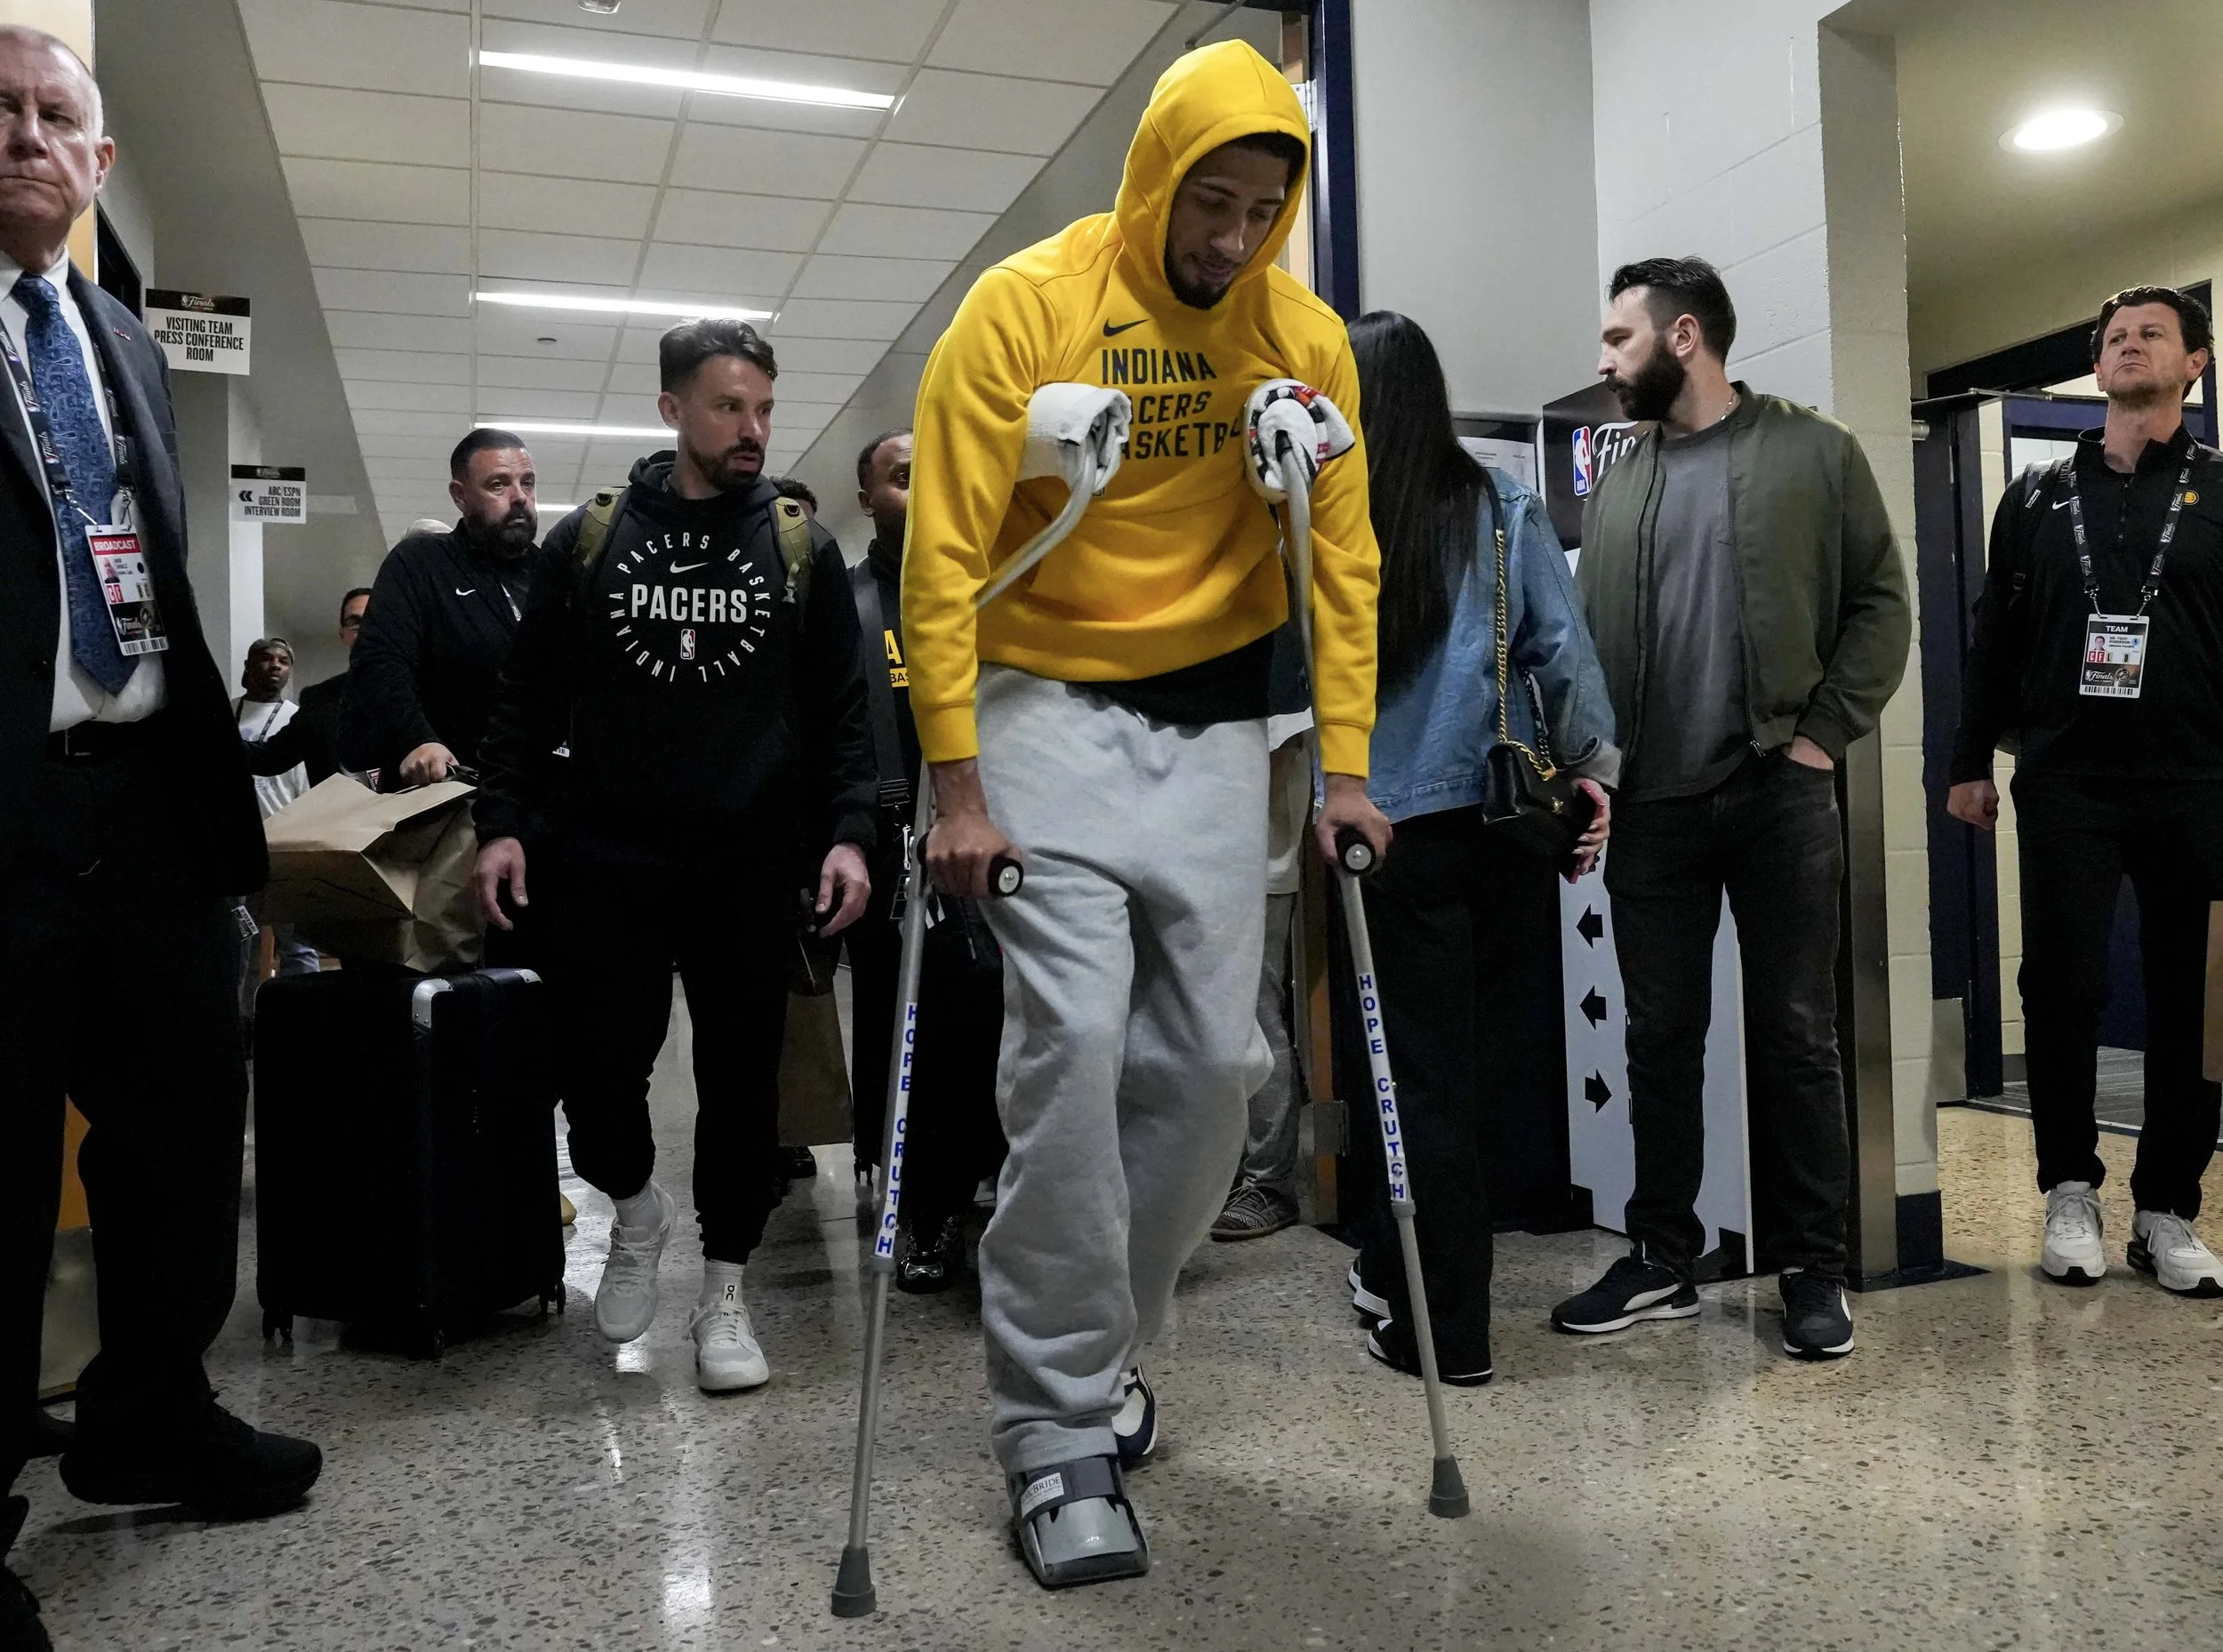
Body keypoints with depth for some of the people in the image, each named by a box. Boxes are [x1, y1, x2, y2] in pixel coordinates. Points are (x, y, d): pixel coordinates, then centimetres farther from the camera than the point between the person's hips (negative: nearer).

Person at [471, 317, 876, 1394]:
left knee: (740, 1076, 5)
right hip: (607, 857, 1)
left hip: (751, 862, 0)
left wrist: (847, 833, -7)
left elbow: (840, 706, 4)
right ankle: (634, 1206, 33)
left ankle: (724, 1294, 20)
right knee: (598, 1061, 1)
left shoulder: (800, 548, 5)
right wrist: (503, 819, 0)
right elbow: (530, 695, 9)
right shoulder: (587, 539, 6)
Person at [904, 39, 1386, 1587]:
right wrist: (959, 781, -18)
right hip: (1049, 701, -4)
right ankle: (1061, 1428, -1)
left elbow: (1341, 557, 4)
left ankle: (1102, 1348, 23)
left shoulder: (1306, 337, 2)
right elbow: (945, 551, -13)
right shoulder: (1025, 306, -10)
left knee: (1210, 1060, 1)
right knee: (1073, 1044, -14)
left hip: (1213, 719, 4)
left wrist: (1346, 764, -2)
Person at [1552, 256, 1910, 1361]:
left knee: (1794, 1036, 3)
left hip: (1780, 793, -3)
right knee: (1660, 1037, 8)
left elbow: (1880, 603, 1)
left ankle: (1812, 1269, 15)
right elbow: (1587, 639, 13)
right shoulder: (1614, 487, 13)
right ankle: (1661, 1261, 19)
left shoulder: (1814, 453, 3)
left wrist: (1825, 733, -8)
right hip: (1653, 804, 4)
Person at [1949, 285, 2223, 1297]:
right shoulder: (2038, 497, 13)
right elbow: (1995, 636, 12)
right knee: (2061, 986, -2)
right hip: (2063, 783, 1)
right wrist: (1972, 762, 7)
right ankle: (2070, 1193, 12)